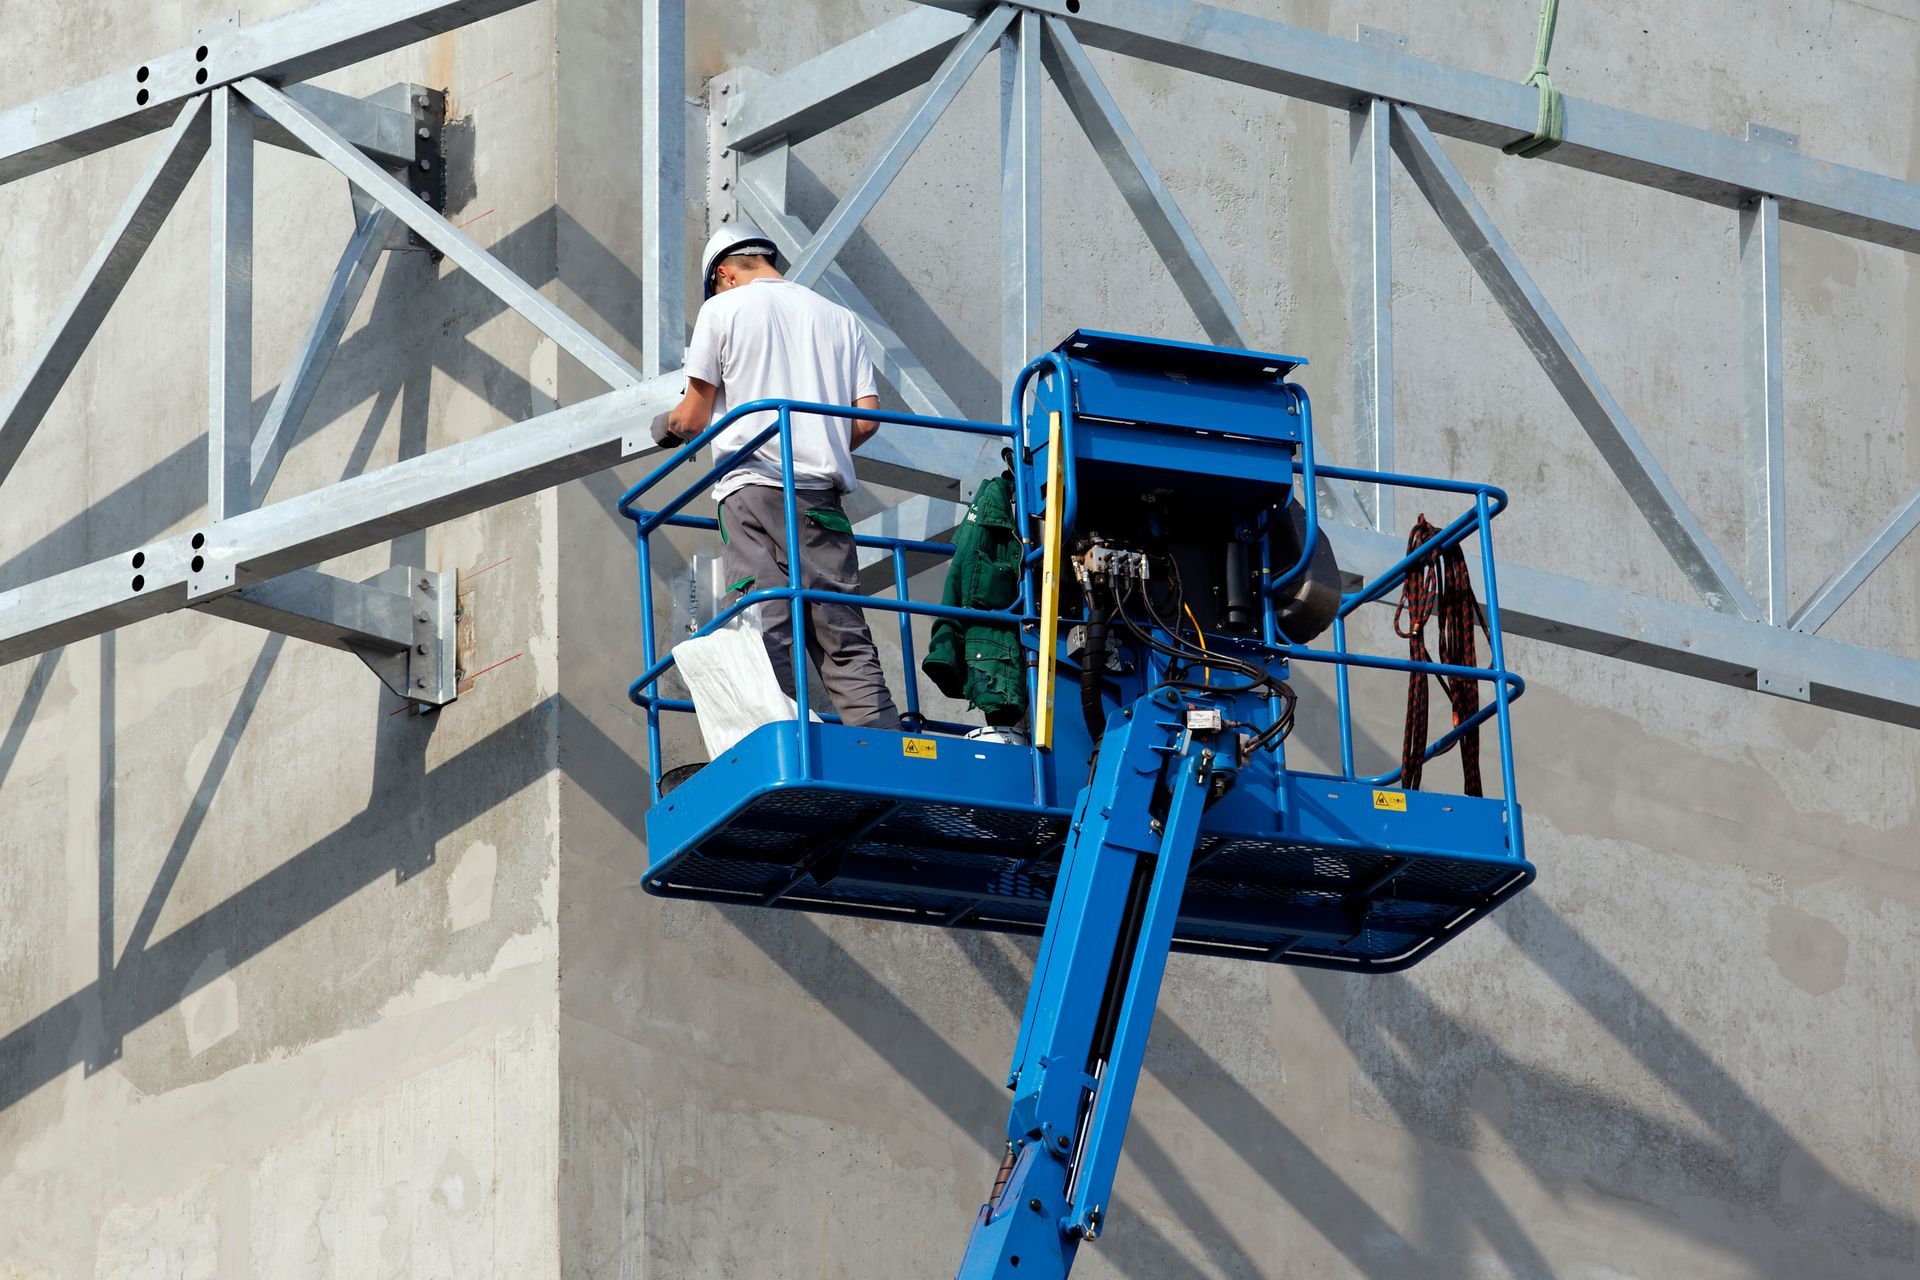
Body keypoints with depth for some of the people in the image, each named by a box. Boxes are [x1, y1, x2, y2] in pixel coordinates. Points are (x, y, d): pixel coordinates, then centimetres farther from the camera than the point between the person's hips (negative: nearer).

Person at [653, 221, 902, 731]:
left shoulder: (723, 309, 7)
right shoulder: (841, 319, 18)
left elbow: (694, 419, 7)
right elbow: (866, 419, 11)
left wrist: (666, 424, 30)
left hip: (753, 486, -3)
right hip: (822, 495, 3)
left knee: (767, 636, -10)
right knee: (847, 642, 0)